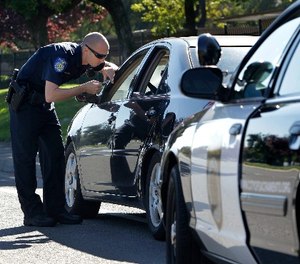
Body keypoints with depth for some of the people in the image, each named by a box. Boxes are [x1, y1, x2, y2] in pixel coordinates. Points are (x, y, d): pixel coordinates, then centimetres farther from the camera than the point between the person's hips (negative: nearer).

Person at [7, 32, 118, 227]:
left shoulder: (85, 58, -4)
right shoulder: (62, 55, -29)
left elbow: (110, 67, 16)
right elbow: (51, 95, -36)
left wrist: (109, 70, -9)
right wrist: (84, 88, -29)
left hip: (44, 105, 9)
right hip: (25, 103, -9)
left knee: (55, 154, 3)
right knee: (25, 156, -7)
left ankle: (55, 209, 5)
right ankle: (32, 213, -6)